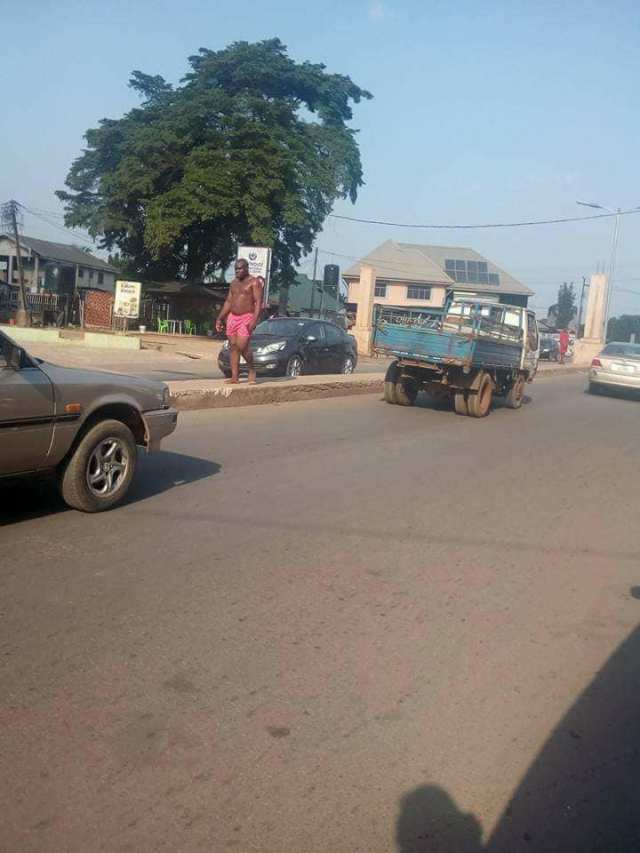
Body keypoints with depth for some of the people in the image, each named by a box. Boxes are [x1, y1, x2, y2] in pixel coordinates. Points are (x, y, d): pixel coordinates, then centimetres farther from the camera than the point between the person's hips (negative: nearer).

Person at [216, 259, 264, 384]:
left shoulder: (254, 282, -5)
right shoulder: (233, 283, 16)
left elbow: (258, 302, -12)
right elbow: (228, 302, 20)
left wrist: (254, 320, -23)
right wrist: (220, 318, 14)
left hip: (246, 318, -7)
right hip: (232, 318, 7)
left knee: (242, 347, -15)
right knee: (233, 347, 3)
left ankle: (252, 369, 9)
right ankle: (234, 377, 6)